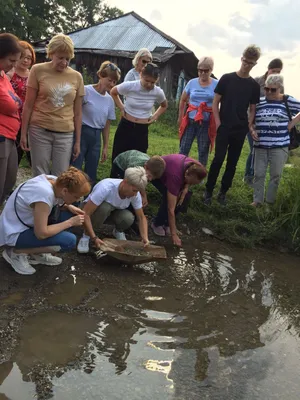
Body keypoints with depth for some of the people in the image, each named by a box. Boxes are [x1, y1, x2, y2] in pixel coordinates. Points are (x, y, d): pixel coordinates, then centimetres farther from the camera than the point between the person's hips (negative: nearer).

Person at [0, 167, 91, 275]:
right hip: (14, 233, -9)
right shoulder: (45, 195, -32)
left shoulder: (55, 181, -8)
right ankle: (16, 252, -6)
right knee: (69, 241, -20)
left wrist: (69, 207, -4)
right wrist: (70, 222, -18)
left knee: (69, 214, 0)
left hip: (25, 223, 9)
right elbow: (41, 233, -27)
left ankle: (36, 253, 8)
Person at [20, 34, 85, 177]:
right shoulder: (38, 70, 0)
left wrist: (78, 141, 8)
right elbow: (28, 105, 2)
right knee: (40, 176, 2)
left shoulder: (77, 77, 6)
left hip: (65, 134, 2)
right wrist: (23, 133, -1)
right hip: (40, 131, -2)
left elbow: (77, 113, 9)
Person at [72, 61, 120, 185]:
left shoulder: (109, 100, 9)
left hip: (96, 137, 6)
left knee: (91, 175, 9)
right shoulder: (86, 91, -9)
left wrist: (105, 147, 14)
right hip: (81, 133, -6)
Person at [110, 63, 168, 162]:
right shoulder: (129, 86, -14)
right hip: (125, 126, -1)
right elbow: (113, 92, 6)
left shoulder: (158, 92, -9)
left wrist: (155, 116, 1)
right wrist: (121, 107, -2)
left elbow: (164, 106, 15)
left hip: (142, 130, 1)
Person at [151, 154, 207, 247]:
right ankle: (157, 224, -3)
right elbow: (171, 209, -42)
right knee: (168, 198, -28)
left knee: (185, 196, -13)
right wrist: (174, 235, -40)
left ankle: (166, 224, 3)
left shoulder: (196, 168, -29)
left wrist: (186, 188, -21)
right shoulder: (175, 176, -44)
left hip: (169, 167, 6)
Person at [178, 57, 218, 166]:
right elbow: (183, 100, 15)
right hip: (190, 120, 2)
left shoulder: (216, 84, -2)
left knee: (203, 151, 7)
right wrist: (180, 118, 13)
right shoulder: (192, 83, 4)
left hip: (206, 122, -1)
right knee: (184, 148, 2)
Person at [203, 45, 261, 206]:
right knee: (218, 159, -10)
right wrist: (218, 123, -7)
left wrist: (249, 126, 0)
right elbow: (215, 102, 1)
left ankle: (223, 192, 17)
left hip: (240, 130, 3)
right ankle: (208, 191, 3)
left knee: (232, 162, 6)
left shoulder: (254, 85, 6)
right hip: (224, 127, -3)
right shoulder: (227, 78, -1)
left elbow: (253, 109, 12)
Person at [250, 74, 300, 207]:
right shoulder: (259, 102, 5)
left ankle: (270, 202, 17)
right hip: (260, 145, 2)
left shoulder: (288, 101, -1)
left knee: (275, 175, 5)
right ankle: (257, 200, 15)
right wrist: (252, 130, -5)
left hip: (279, 146, -2)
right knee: (258, 174, 4)